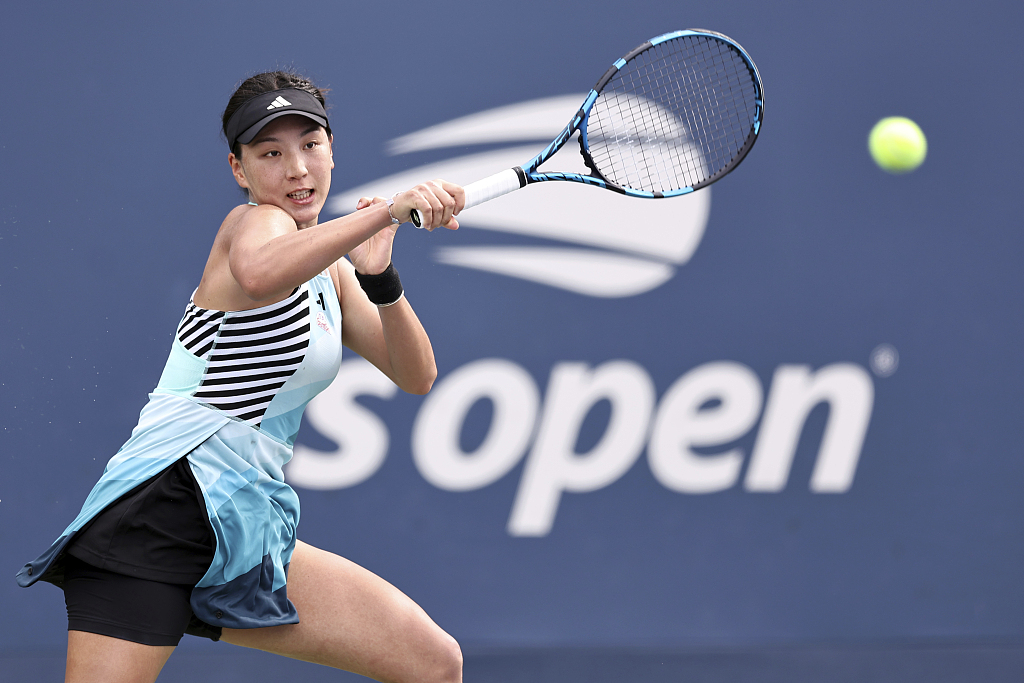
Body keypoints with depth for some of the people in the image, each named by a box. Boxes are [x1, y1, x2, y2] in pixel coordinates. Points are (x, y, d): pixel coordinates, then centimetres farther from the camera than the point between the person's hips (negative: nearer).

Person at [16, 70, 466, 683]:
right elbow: (258, 275, -32)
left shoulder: (331, 272, 20)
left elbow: (416, 376, 13)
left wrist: (379, 276, -3)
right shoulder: (257, 221, -5)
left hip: (249, 532, 8)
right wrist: (388, 210, -32)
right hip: (165, 499, -8)